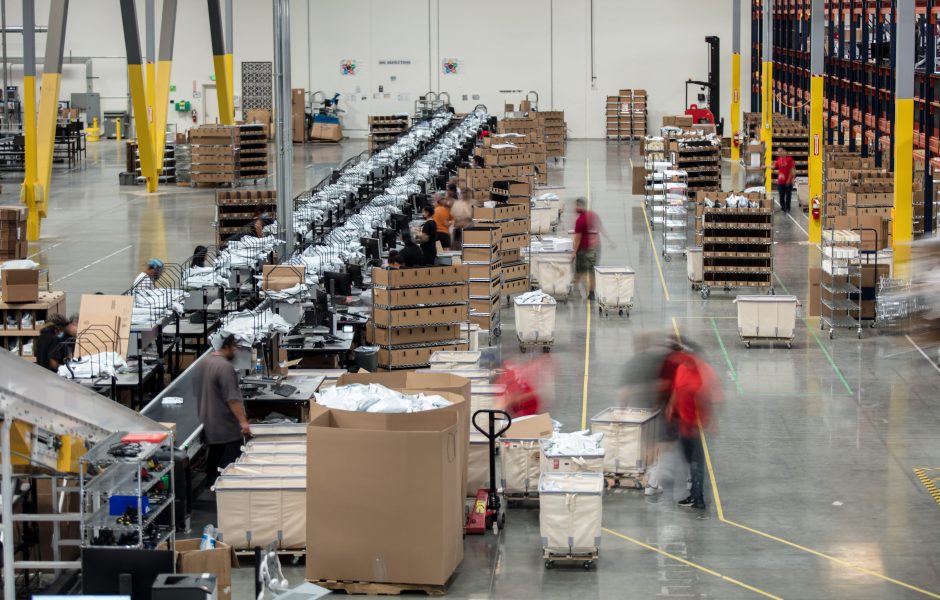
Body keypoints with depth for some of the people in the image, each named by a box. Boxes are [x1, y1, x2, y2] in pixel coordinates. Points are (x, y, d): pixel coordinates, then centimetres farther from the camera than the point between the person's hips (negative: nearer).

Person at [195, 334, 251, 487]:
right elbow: (232, 398, -24)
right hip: (226, 428, -9)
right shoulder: (224, 367, -20)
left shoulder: (201, 363, 8)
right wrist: (243, 421, -23)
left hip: (207, 423, 9)